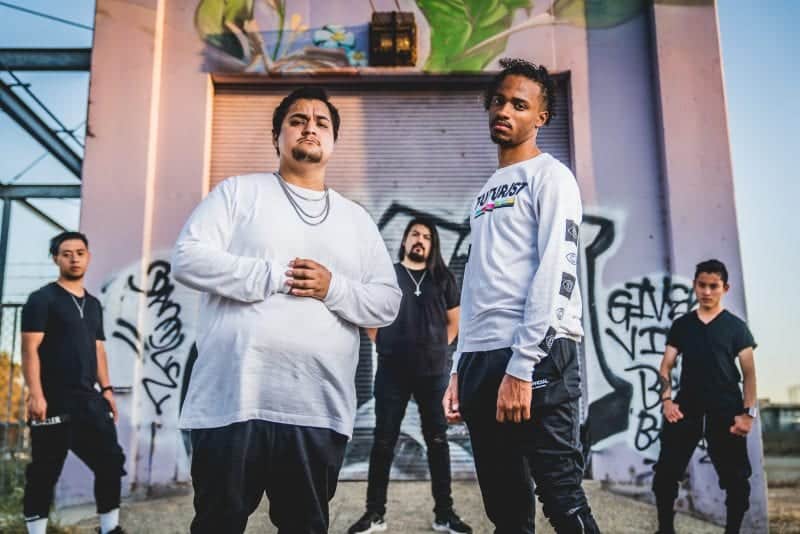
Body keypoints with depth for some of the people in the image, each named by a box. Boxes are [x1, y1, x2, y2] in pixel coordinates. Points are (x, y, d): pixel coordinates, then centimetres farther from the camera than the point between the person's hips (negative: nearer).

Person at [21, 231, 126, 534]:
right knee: (45, 472, 1)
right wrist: (35, 393, -18)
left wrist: (106, 389, 12)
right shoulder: (42, 299, -1)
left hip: (88, 399, 6)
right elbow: (30, 349, -9)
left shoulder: (93, 304, 17)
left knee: (111, 461, 3)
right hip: (53, 400, -6)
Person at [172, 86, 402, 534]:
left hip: (319, 411, 3)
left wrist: (334, 288, -10)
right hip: (234, 401, -2)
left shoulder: (357, 219, 15)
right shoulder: (239, 192, 7)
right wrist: (276, 276, -12)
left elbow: (388, 303, 9)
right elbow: (188, 258, -6)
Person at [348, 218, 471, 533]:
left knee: (437, 440, 7)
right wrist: (384, 346, 3)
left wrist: (438, 348, 6)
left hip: (433, 371, 2)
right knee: (384, 441, 3)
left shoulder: (443, 279, 9)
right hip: (392, 371, -1)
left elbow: (454, 321, 14)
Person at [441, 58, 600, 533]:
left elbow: (555, 273, -12)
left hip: (537, 359, -7)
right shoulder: (487, 191, 23)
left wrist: (521, 366, -19)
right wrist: (461, 368, 13)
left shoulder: (550, 177, 1)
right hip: (480, 359, 7)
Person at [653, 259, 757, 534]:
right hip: (687, 406, 2)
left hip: (725, 409, -1)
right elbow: (666, 365, 10)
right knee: (665, 473, 0)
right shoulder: (681, 324, 11)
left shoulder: (736, 327, 6)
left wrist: (749, 412, -9)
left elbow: (749, 372, 2)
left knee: (735, 479, 3)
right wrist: (667, 399, -6)